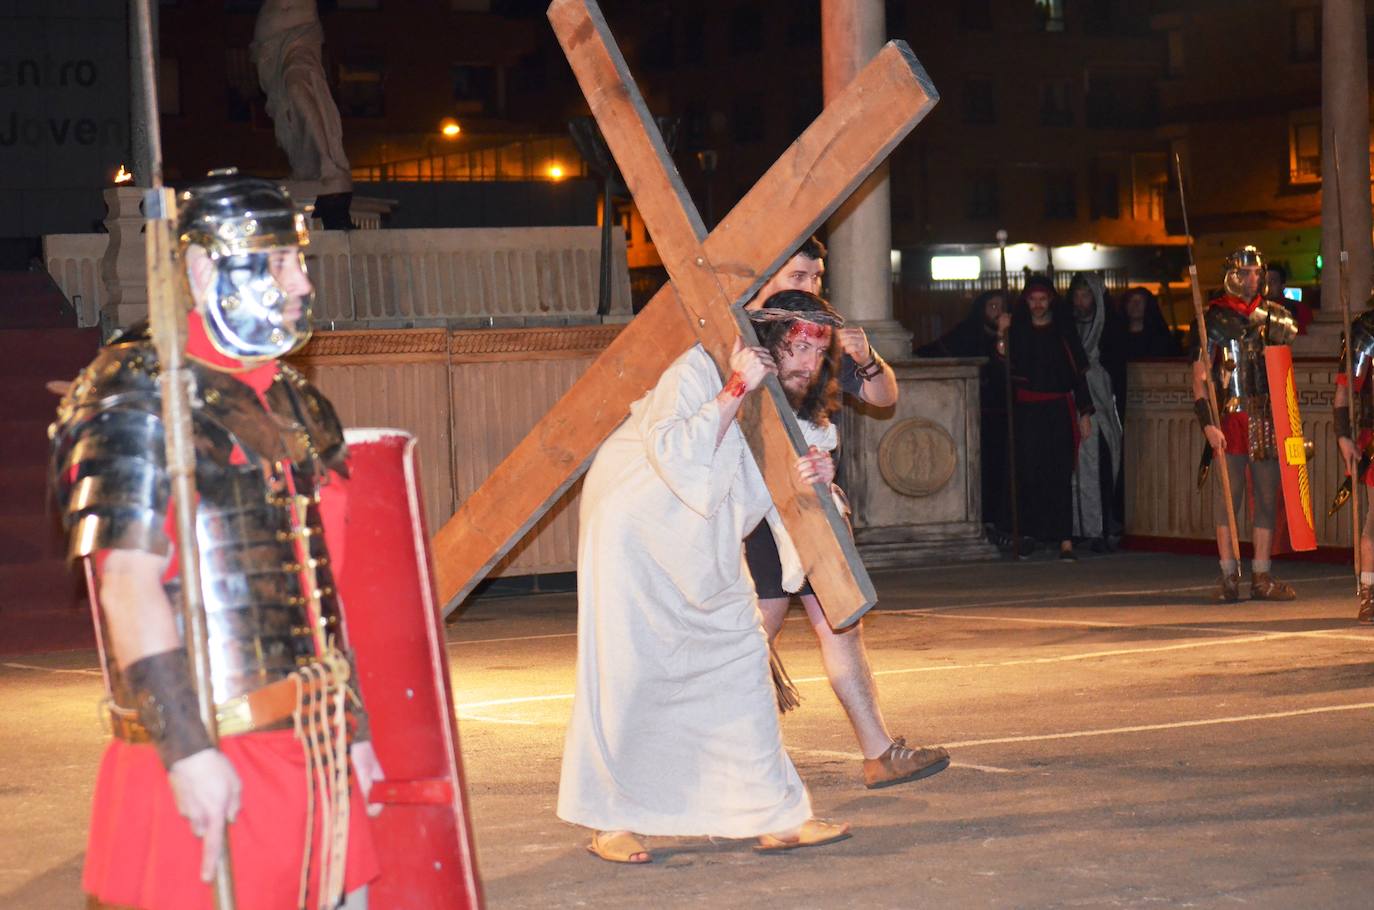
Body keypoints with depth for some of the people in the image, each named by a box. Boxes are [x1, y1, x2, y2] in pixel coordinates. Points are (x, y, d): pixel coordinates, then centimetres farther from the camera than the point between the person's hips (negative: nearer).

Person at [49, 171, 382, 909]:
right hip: (216, 761, -8)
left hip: (311, 744, 8)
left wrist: (352, 728, 19)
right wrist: (187, 751, -21)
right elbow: (128, 588, -16)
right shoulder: (142, 400, -9)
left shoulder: (293, 404, 15)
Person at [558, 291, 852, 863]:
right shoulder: (697, 373, -19)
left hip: (706, 553, 7)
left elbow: (769, 498, 5)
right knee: (625, 675, -6)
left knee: (742, 664, 2)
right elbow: (675, 456, -33)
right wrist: (737, 390, -33)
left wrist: (812, 478, -16)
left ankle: (774, 818, 6)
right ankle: (609, 822, 7)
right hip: (635, 533, -7)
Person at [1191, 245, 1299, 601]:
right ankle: (1229, 577, 1)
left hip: (1267, 420, 4)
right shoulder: (1213, 319, 0)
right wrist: (1207, 422, -13)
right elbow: (1200, 375, -5)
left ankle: (1261, 578, 11)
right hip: (1229, 419, -4)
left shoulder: (1275, 316, 12)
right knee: (1227, 498, -4)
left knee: (1267, 498, 5)